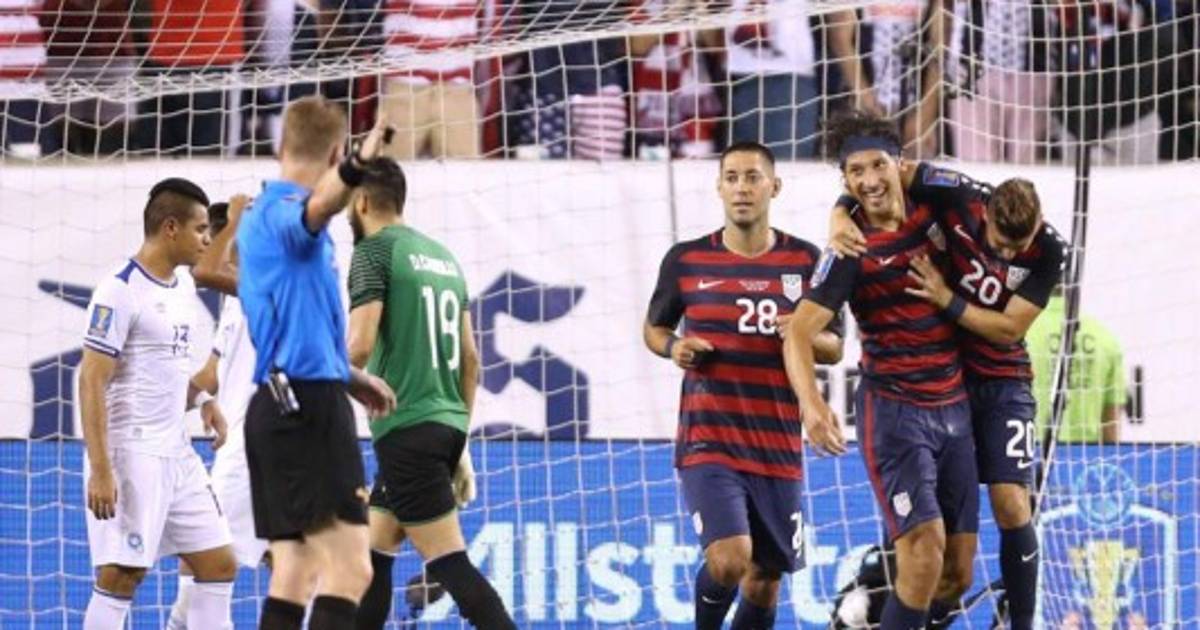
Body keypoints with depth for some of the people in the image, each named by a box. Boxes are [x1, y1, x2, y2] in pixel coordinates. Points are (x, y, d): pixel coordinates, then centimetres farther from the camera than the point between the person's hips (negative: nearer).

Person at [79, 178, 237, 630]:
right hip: (130, 455, -9)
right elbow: (92, 380, -16)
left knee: (219, 565, 9)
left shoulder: (183, 288, 13)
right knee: (119, 576, -9)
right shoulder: (121, 290, -13)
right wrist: (100, 470, -22)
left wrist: (201, 399, 5)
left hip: (176, 453, 9)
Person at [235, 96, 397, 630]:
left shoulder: (258, 215, 20)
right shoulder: (283, 211, -10)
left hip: (278, 405, 10)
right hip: (309, 405, -10)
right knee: (349, 569, -15)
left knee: (294, 574, 10)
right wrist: (357, 167, -58)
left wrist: (350, 378, 43)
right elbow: (315, 210, -38)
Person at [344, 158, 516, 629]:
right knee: (370, 553, 16)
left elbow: (360, 347, -17)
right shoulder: (443, 256, 17)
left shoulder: (374, 251, -6)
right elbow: (470, 358, 18)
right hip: (447, 426, 8)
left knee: (450, 567, -11)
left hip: (407, 430, -8)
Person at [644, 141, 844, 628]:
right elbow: (653, 328, 15)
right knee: (729, 560, -21)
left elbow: (835, 348, 8)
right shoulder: (686, 260, 1)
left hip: (778, 447, 2)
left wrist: (806, 336, -15)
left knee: (766, 579, 9)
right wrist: (672, 347, -8)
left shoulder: (806, 261, 3)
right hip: (708, 440, -2)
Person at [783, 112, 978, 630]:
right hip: (893, 409, -6)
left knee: (957, 573, 5)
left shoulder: (929, 213, 2)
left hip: (953, 407, 6)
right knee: (925, 544, -22)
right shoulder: (851, 251, -12)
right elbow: (799, 331, -20)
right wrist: (810, 402, -36)